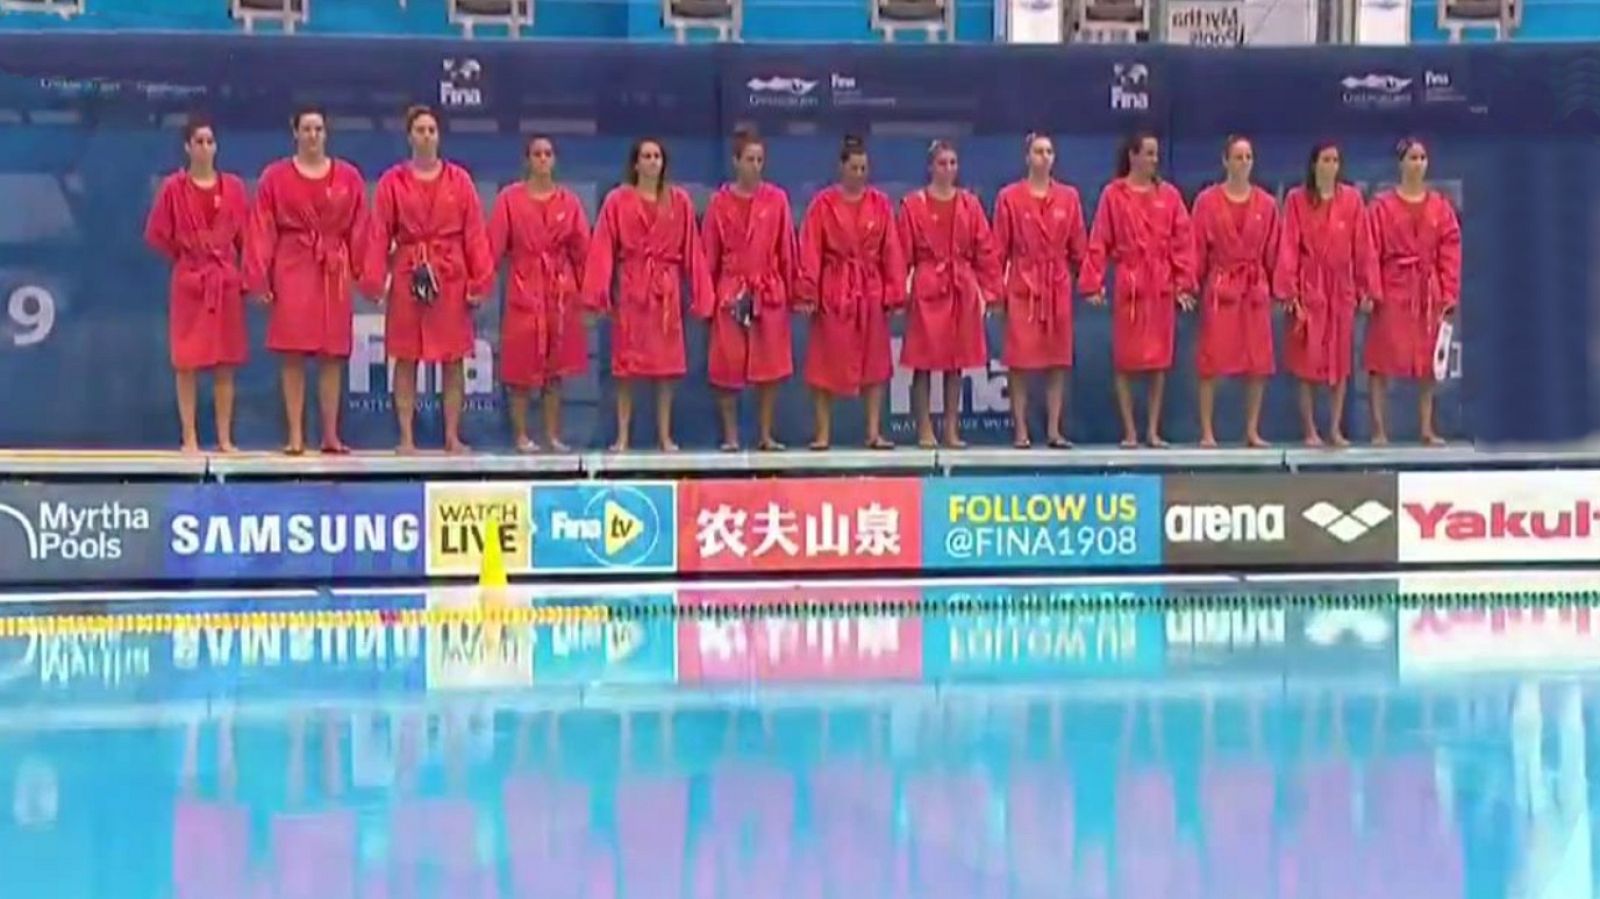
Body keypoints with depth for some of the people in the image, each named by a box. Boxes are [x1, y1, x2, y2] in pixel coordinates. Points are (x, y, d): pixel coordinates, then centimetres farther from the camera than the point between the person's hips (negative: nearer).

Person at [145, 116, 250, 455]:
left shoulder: (233, 187, 4)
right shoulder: (173, 187, -3)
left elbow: (246, 236, 7)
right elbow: (156, 235, 0)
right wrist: (185, 256, 4)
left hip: (227, 281, 2)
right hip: (189, 281, -2)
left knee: (226, 364, 4)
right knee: (187, 363, -2)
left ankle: (225, 438, 9)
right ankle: (189, 438, 3)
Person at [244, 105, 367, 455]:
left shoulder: (348, 177, 6)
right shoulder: (275, 177, 2)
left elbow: (359, 230, 7)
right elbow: (262, 230, 0)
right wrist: (259, 280, -6)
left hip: (335, 272, 2)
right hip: (293, 270, -1)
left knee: (333, 356, 3)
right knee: (292, 354, -3)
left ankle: (331, 434, 9)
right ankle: (295, 436, 1)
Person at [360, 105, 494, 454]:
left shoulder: (459, 179, 4)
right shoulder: (392, 182, 2)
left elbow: (474, 232, 3)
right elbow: (380, 234, 0)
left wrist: (479, 281, -3)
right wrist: (373, 281, -7)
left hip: (451, 277, 1)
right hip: (407, 277, -1)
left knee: (454, 360, 2)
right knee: (405, 360, 2)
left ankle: (452, 436, 9)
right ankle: (407, 438, 8)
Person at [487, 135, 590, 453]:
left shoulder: (569, 202, 5)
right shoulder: (510, 199, -1)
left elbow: (582, 250, 6)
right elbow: (494, 246, -5)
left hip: (561, 291, 2)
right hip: (524, 289, -2)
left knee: (557, 366, 6)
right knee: (522, 367, 0)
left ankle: (553, 434, 13)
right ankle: (521, 435, 7)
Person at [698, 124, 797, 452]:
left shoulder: (777, 199, 2)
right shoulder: (720, 202, 1)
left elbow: (786, 250, 4)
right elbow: (709, 254, 3)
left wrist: (793, 290, 1)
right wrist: (706, 298, 0)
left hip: (769, 292, 1)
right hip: (730, 293, -1)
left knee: (770, 365, 2)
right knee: (728, 367, 1)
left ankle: (765, 434, 12)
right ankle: (730, 435, 10)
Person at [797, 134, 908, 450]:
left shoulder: (880, 203, 4)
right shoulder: (823, 203, -3)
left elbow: (891, 250, 4)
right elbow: (810, 251, -4)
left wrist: (895, 293, -1)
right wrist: (808, 293, -10)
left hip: (871, 290, 2)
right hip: (833, 291, -2)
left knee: (875, 364, 5)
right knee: (826, 364, 1)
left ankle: (874, 432, 11)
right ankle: (823, 433, 8)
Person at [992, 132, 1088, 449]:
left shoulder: (1068, 197, 6)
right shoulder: (1009, 197, -1)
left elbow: (1078, 246, 8)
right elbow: (999, 247, -1)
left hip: (1058, 286, 3)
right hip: (1022, 285, -2)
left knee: (1058, 360, 3)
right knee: (1020, 359, -2)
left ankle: (1054, 430, 9)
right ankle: (1020, 431, 3)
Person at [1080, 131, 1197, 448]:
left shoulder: (1169, 195, 6)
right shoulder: (1114, 195, -1)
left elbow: (1182, 241, 5)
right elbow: (1098, 242, -3)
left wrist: (1184, 282, -2)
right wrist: (1093, 284, -8)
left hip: (1163, 287, 3)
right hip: (1128, 286, -2)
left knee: (1160, 361, 5)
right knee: (1126, 361, 1)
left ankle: (1153, 430, 12)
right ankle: (1130, 431, 7)